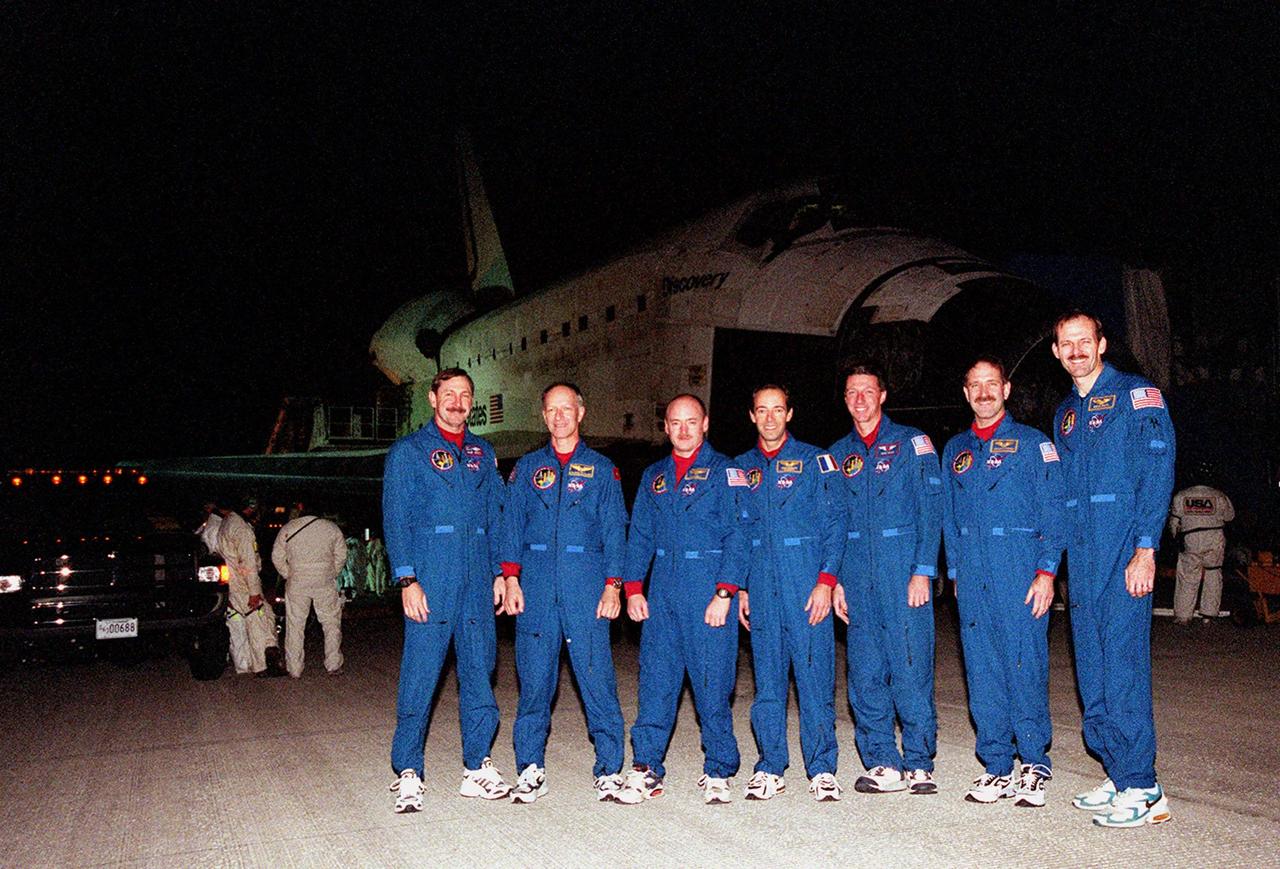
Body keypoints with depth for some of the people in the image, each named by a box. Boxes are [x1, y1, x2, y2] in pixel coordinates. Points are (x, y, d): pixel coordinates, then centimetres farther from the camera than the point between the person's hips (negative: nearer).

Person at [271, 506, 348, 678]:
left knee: (295, 625, 9)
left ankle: (294, 669, 12)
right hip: (325, 583, 0)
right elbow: (341, 555, 7)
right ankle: (333, 665, 11)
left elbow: (277, 557, 5)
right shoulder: (331, 527, 5)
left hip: (297, 583, 0)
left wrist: (288, 575, 15)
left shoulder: (287, 528, 4)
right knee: (331, 623, 10)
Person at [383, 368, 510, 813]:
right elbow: (395, 520, -3)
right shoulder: (407, 451, 4)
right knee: (419, 675, -4)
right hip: (430, 579, -4)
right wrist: (407, 579, -12)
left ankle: (477, 767, 17)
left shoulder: (482, 453, 16)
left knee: (479, 673, 7)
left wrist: (500, 571, 8)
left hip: (477, 581, 4)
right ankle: (408, 773, 7)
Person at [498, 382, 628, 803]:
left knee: (597, 677, -4)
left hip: (586, 586, -2)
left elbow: (614, 531, 6)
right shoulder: (527, 467, 14)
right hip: (536, 586, 2)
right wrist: (511, 579, -1)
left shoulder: (601, 468, 10)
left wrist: (612, 586, -3)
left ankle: (609, 769, 5)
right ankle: (530, 769, 14)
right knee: (534, 678, 4)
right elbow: (512, 525, 10)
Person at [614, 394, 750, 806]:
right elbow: (639, 535, 16)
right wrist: (633, 587, 4)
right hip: (662, 592, 4)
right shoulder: (654, 476, 16)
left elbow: (736, 536, -6)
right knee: (655, 680, 4)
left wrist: (724, 593, -14)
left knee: (712, 683, 1)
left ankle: (718, 772, 14)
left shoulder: (723, 471, 0)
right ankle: (646, 768, 13)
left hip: (710, 591, -4)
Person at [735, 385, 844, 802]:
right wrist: (739, 587, 9)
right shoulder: (741, 467, 13)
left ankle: (822, 768, 9)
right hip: (761, 587, 3)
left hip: (807, 585, -3)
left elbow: (834, 528, 0)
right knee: (767, 679, 6)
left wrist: (826, 581, -9)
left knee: (815, 676, -2)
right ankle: (770, 767, 16)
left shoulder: (814, 461, 3)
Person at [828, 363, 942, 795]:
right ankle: (882, 764, 14)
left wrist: (923, 571, -11)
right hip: (858, 576, 4)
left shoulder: (911, 443, 3)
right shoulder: (839, 454, 15)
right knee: (865, 673, 4)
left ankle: (918, 763, 8)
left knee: (911, 667, -4)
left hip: (903, 568, -4)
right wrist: (835, 579, 7)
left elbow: (931, 510, -3)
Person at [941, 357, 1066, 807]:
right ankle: (997, 767, 14)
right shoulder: (955, 450, 16)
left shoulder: (1032, 443, 3)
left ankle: (1034, 766, 9)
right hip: (972, 574, 4)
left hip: (1019, 568, -4)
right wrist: (954, 571, 12)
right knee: (982, 672, 6)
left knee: (1025, 665, -4)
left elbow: (1053, 510, -2)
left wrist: (1046, 570, -10)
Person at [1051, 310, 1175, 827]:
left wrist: (1145, 548, -18)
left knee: (1122, 661, -9)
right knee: (1092, 667, 8)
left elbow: (1157, 473, -10)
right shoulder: (1066, 412, 19)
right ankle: (1118, 777, 17)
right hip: (1081, 553, 7)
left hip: (1124, 548, -7)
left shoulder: (1137, 395, -2)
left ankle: (1143, 790, -1)